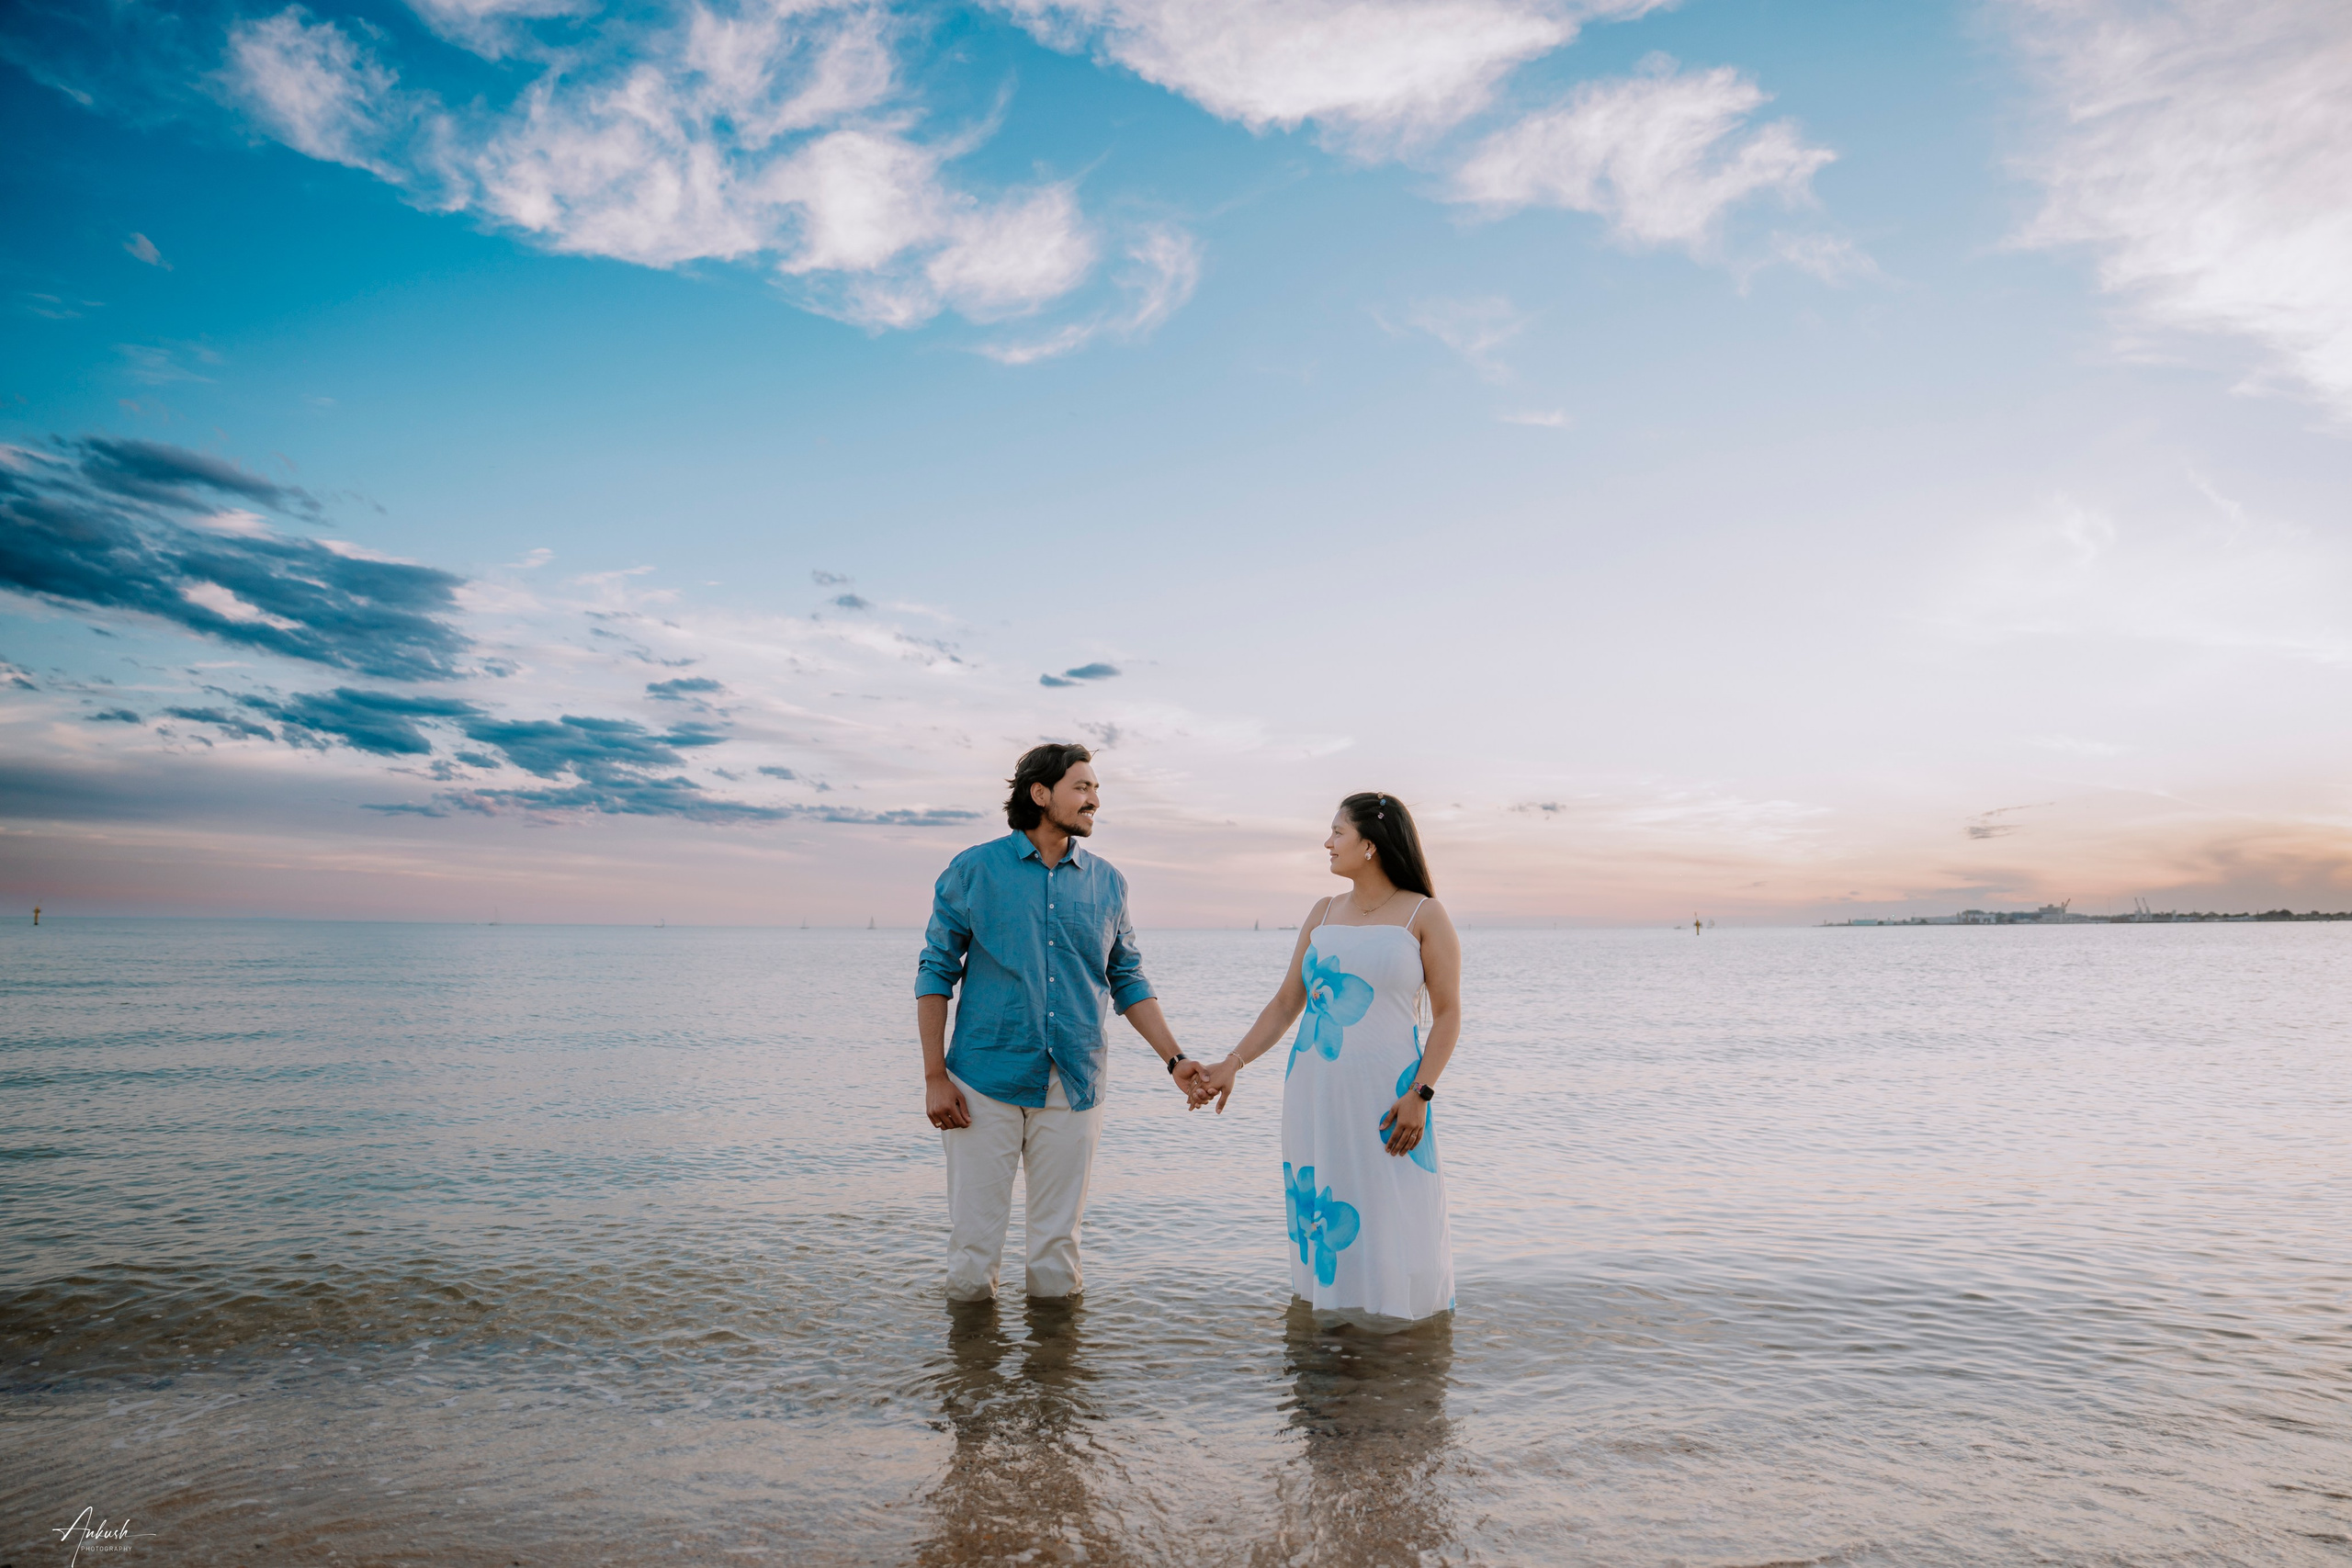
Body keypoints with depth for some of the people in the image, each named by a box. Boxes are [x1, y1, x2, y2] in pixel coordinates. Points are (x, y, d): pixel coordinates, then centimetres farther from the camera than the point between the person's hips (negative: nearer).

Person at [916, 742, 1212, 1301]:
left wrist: (1174, 1060, 4)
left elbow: (1128, 981, 14)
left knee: (1058, 1245, 11)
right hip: (986, 1085, -2)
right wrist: (935, 1078, -5)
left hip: (1074, 1087, 3)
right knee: (973, 1245, 3)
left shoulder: (1106, 882, 8)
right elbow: (936, 973, 1)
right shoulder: (974, 871, -1)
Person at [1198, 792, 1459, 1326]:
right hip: (1314, 1094, 4)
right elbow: (1286, 1003, 12)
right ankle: (1324, 1310, 22)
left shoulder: (1423, 915, -1)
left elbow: (1447, 1013, -3)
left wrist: (1419, 1094, -13)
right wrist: (1233, 1063, 3)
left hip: (1386, 1093, -4)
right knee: (1320, 1216, 7)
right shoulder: (1323, 914, 12)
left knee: (1389, 1226, -2)